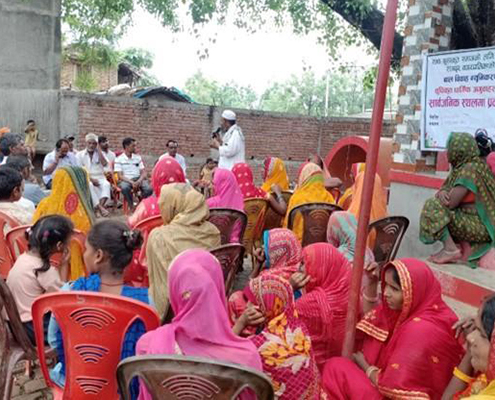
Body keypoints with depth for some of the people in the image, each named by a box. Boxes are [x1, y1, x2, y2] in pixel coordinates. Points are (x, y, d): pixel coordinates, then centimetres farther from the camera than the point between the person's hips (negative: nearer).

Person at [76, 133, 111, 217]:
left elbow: (105, 164, -4)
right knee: (90, 186, -37)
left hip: (99, 178, 2)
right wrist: (91, 179, -16)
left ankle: (100, 205, -49)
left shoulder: (100, 153, 17)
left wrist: (98, 150, -1)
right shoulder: (80, 155, 11)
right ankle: (100, 208, -41)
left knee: (106, 184, -33)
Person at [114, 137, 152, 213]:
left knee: (149, 189, -29)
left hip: (138, 179, 3)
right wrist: (132, 182, -22)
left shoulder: (138, 157, 15)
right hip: (126, 180, -3)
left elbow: (143, 172, 9)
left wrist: (139, 181, -14)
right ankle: (131, 207, -18)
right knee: (125, 187, -39)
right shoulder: (119, 159, 3)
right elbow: (120, 176, -6)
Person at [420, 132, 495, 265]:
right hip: (471, 220, 10)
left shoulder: (470, 169, -19)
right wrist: (442, 193, -10)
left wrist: (442, 196, 1)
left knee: (432, 206, -14)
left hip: (480, 226, -10)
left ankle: (450, 249, -16)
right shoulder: (459, 168, 10)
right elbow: (444, 188, 14)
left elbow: (451, 203, -22)